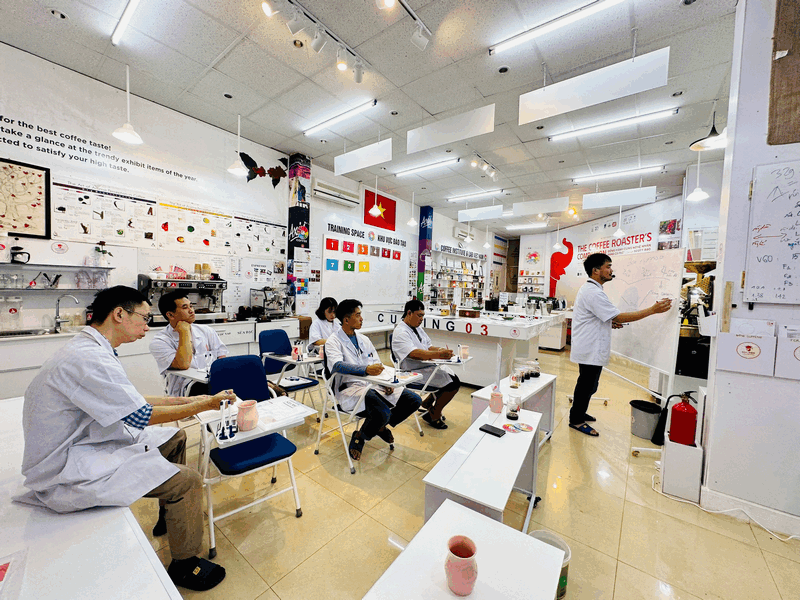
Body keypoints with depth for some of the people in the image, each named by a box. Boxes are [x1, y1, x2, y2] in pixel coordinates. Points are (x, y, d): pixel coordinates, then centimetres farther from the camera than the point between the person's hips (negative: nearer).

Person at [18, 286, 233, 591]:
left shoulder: (89, 349, 6)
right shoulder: (88, 359, -28)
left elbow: (130, 402, 10)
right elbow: (140, 416, -23)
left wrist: (188, 400, 7)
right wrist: (204, 405, -14)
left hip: (85, 442, 11)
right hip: (66, 472, -11)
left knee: (174, 438, 16)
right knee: (188, 480, -16)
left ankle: (172, 514, 33)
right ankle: (184, 565, 8)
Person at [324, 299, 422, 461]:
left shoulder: (364, 339, 17)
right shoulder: (333, 342, -5)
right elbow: (336, 366, -24)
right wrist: (366, 369, -38)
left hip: (373, 385, 7)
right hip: (350, 388, -6)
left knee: (414, 400, -6)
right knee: (383, 413, -32)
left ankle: (381, 426, 15)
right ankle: (360, 437, 1)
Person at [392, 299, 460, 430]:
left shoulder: (418, 328, 14)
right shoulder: (401, 332, -17)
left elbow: (429, 347, 13)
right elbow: (414, 353, -31)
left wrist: (440, 350, -9)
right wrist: (439, 354, -39)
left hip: (429, 366, 9)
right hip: (415, 373, -9)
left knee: (454, 378, 1)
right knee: (453, 384, -14)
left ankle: (427, 404, 18)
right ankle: (432, 416, 6)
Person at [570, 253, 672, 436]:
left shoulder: (589, 289, 13)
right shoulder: (593, 293, -21)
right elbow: (619, 317, -20)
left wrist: (609, 322, 10)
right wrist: (653, 310, -17)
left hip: (591, 348, 11)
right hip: (591, 350, -11)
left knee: (587, 385, 21)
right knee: (587, 385, 1)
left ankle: (579, 413, 35)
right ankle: (576, 420, 15)